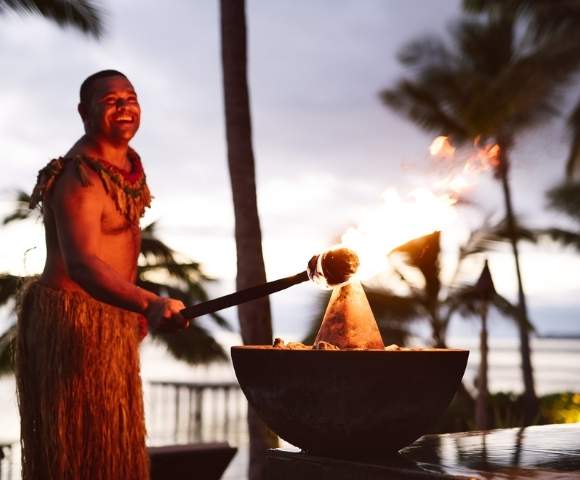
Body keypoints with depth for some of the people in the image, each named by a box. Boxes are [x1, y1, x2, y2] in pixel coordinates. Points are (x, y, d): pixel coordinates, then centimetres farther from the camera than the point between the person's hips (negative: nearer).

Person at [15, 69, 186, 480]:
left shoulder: (129, 162, 7)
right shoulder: (79, 179, -23)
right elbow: (82, 264, -38)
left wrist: (135, 308, 19)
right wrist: (150, 304, -53)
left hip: (114, 317, 10)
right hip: (74, 321, -10)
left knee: (115, 443, 18)